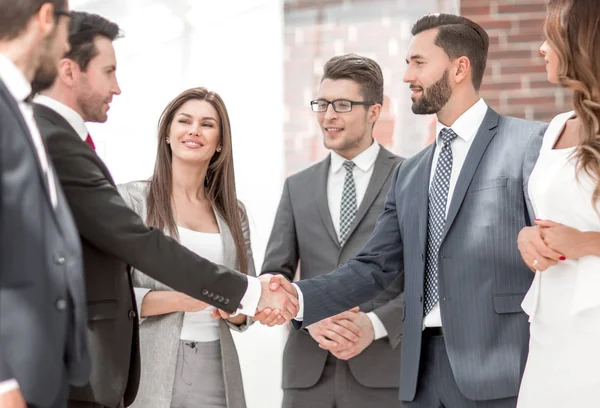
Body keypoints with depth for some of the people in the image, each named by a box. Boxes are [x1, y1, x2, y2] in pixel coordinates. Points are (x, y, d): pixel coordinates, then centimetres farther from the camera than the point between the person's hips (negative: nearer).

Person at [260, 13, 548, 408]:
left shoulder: (531, 143, -2)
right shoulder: (409, 174, 18)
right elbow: (375, 266, 12)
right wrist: (298, 297, -4)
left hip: (501, 367, -6)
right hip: (422, 369, 6)